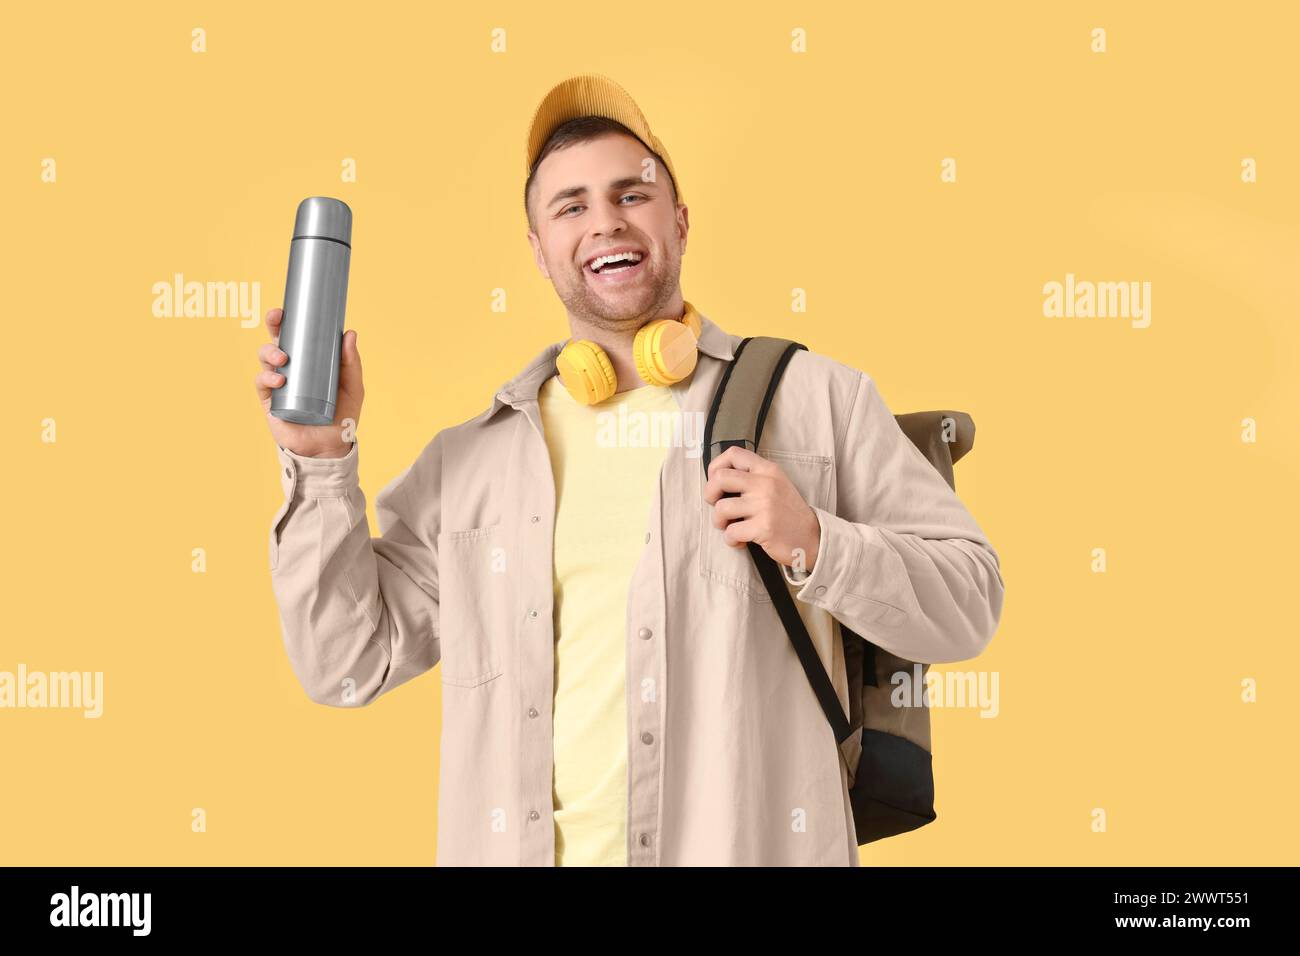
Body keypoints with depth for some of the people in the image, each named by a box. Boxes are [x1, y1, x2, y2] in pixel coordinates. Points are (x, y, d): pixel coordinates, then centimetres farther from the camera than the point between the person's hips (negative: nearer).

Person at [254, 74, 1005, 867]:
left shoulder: (820, 399, 1)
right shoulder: (471, 455, 6)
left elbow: (967, 601, 0)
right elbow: (349, 661, 7)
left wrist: (818, 546, -16)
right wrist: (321, 458, -1)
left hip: (756, 846, -1)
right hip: (526, 846, 2)